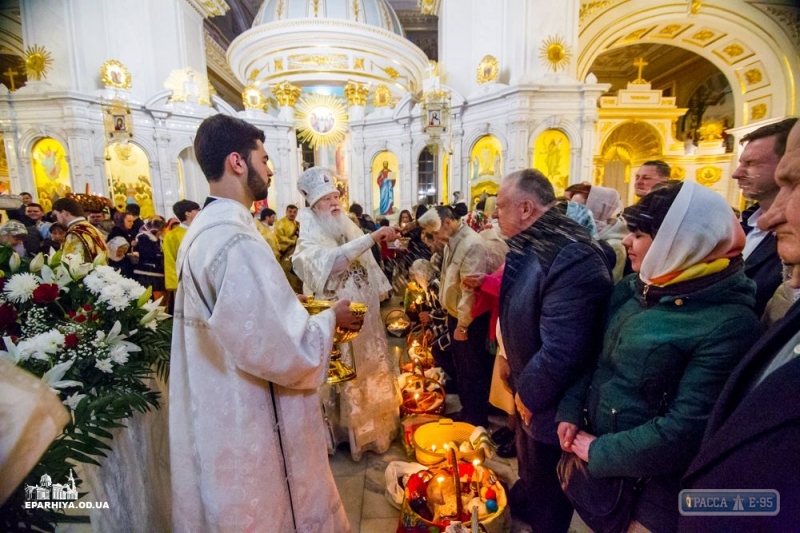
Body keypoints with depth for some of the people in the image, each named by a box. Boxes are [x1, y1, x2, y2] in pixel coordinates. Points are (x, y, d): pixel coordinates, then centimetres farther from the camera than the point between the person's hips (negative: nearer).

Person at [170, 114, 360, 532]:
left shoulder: (204, 229, 5)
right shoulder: (236, 240, -27)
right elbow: (284, 353, -29)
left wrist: (307, 315, 9)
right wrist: (330, 318, -12)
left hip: (223, 416, 9)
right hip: (251, 429, -9)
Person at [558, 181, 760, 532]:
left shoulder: (727, 322, -23)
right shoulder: (632, 289, -2)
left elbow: (686, 429, -24)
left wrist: (601, 452, -17)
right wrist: (569, 412, -7)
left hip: (651, 480, -6)